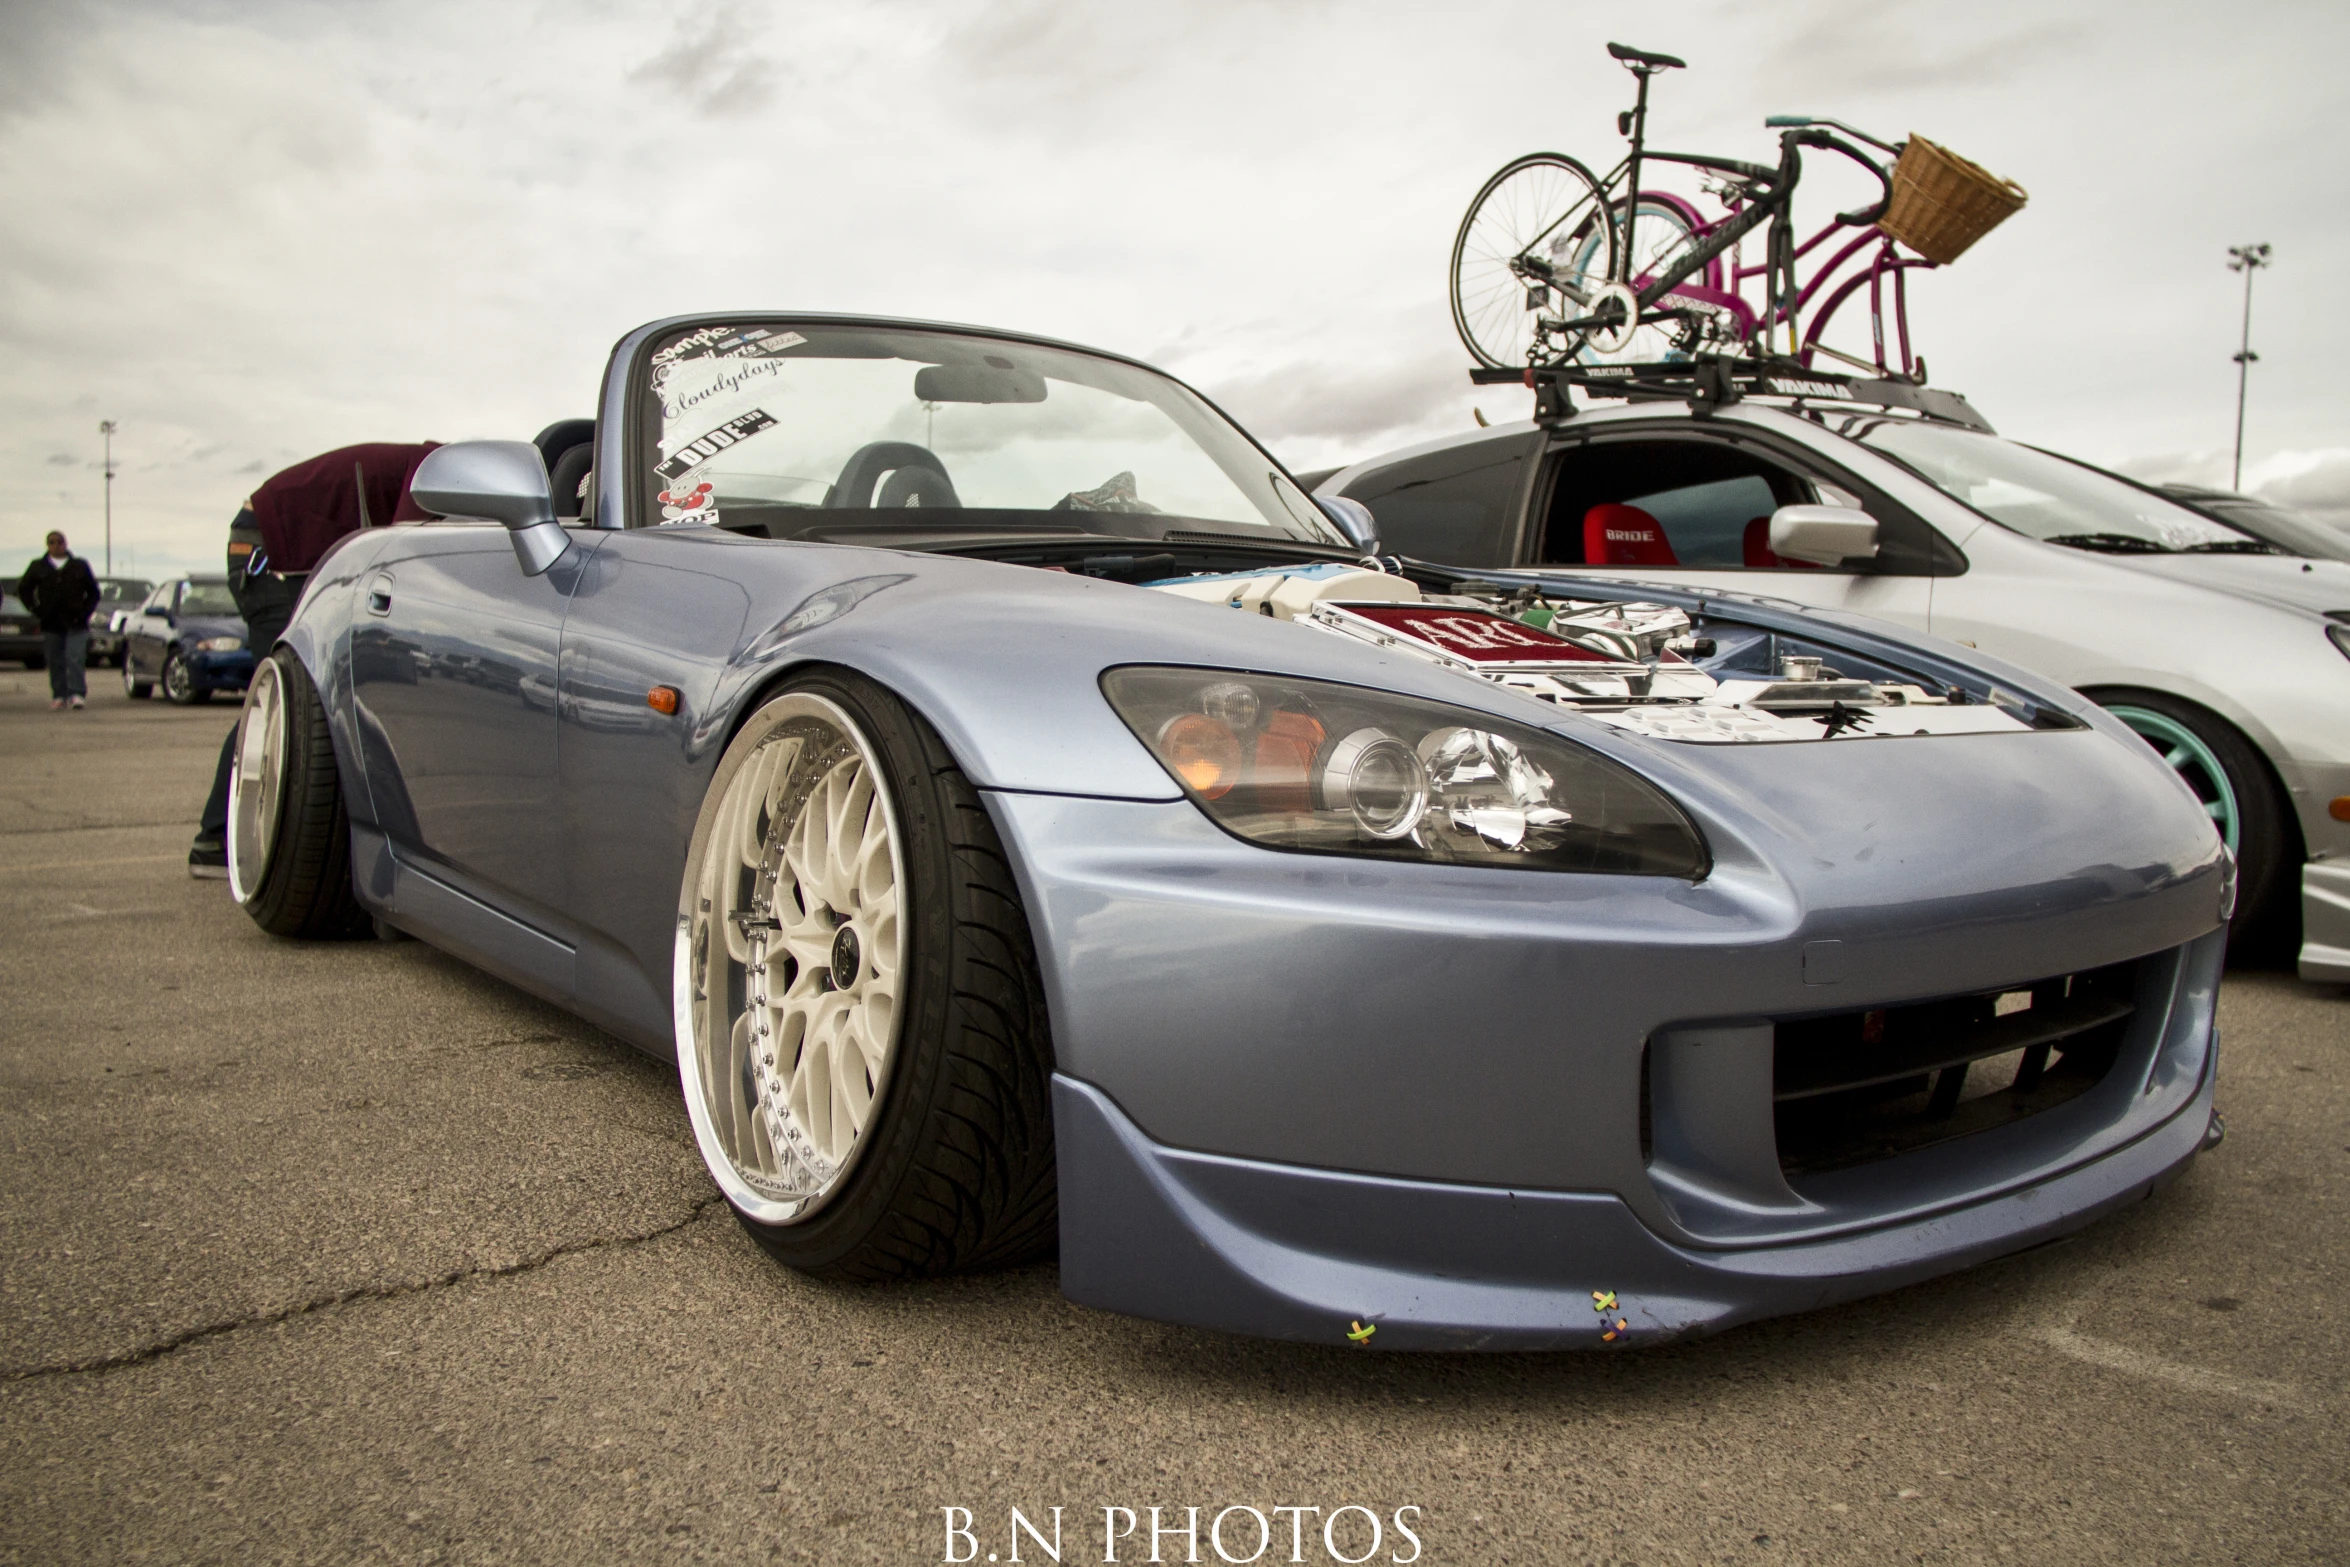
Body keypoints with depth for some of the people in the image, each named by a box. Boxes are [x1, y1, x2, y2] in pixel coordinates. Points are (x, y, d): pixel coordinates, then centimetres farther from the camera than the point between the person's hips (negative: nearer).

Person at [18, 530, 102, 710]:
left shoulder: (79, 565, 8)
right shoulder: (38, 567, 9)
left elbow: (94, 592, 12)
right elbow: (23, 589, 16)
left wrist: (84, 612, 0)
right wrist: (36, 610, 4)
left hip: (75, 623, -2)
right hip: (50, 624, 2)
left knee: (74, 659, -13)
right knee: (55, 662, 4)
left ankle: (77, 694, -16)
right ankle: (59, 696, 12)